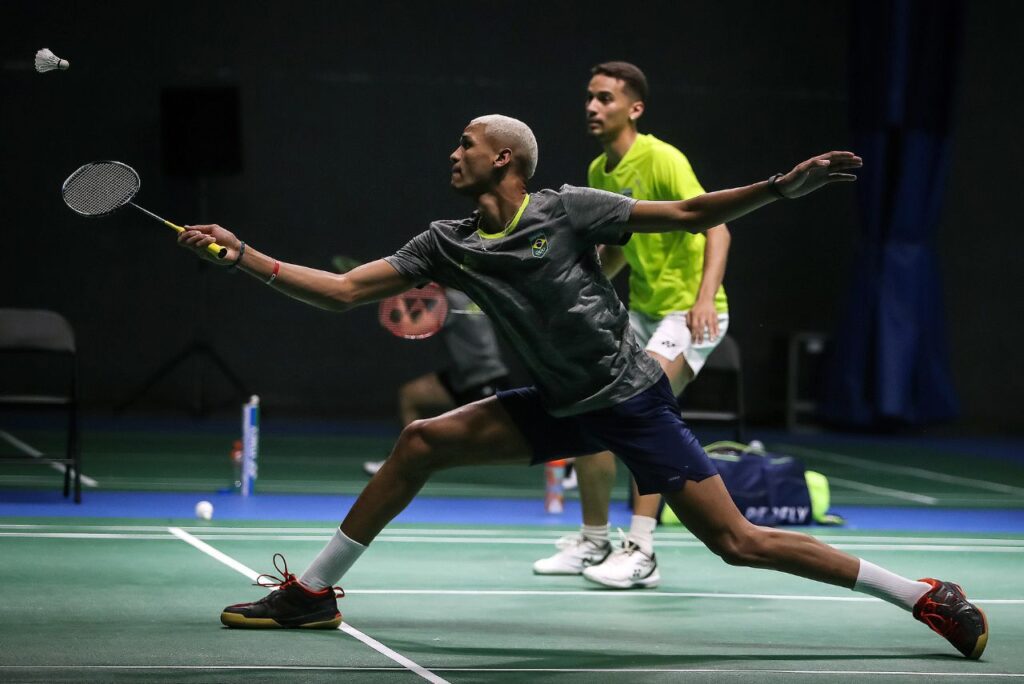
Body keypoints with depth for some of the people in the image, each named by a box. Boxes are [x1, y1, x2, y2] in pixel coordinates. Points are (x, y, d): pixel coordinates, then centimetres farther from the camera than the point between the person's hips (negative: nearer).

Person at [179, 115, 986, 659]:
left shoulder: (566, 210, -12)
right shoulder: (448, 245, 2)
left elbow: (692, 215, -11)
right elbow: (344, 290, 2)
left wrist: (783, 186, -23)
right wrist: (244, 256, -5)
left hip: (631, 399, -6)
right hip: (563, 406, 6)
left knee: (736, 541, -12)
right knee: (421, 442, -3)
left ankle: (928, 596, -3)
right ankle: (314, 590, 9)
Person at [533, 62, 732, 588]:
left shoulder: (662, 160, -17)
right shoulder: (599, 172, 8)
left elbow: (716, 228, -26)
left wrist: (705, 298, -39)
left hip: (689, 311, -9)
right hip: (642, 309, 9)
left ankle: (641, 554, -24)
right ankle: (593, 544, 20)